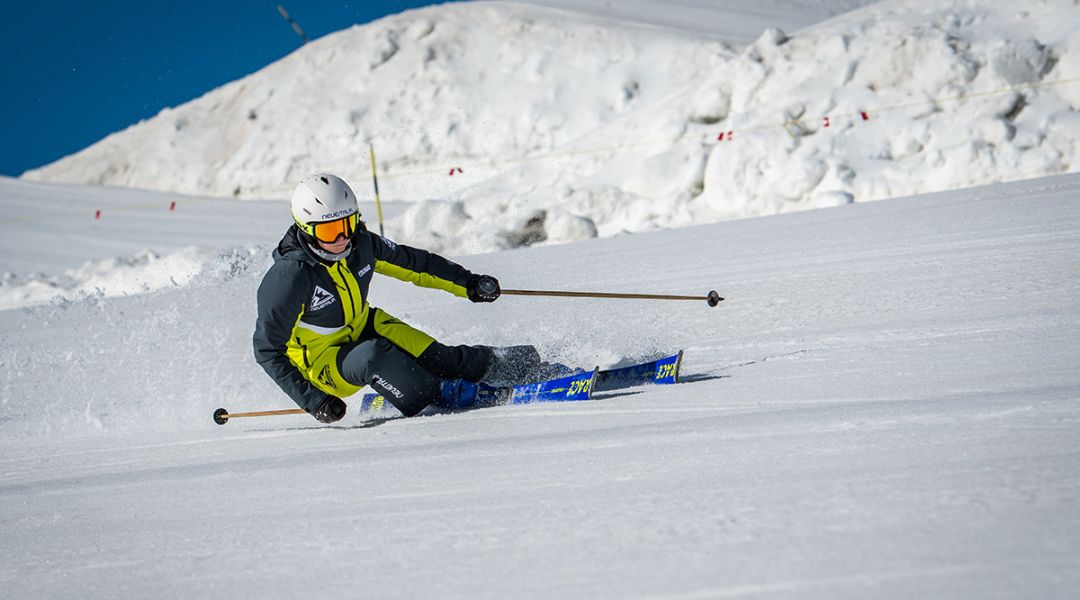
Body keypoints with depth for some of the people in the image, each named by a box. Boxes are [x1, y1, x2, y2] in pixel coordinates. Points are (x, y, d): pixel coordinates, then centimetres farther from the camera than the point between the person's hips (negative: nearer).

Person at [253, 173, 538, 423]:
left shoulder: (360, 243, -13)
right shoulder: (288, 279, -29)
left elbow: (410, 262, 6)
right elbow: (268, 350, -21)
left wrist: (468, 283, 8)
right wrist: (312, 401, -26)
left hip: (363, 327, 6)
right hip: (322, 360, -5)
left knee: (433, 357, -15)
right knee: (373, 356, -36)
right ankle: (445, 396, -26)